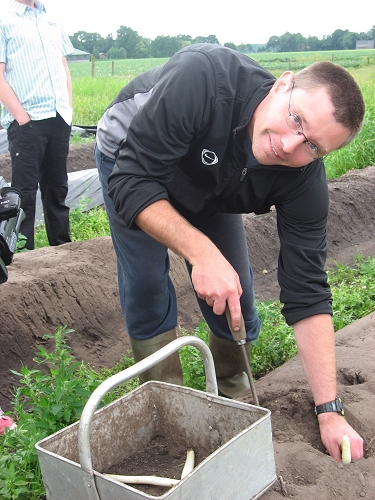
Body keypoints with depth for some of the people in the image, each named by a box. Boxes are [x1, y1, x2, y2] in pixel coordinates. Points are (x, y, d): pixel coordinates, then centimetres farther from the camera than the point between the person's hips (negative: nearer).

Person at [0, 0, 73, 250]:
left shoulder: (52, 21, 18)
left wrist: (69, 108, 10)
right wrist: (21, 116, -13)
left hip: (59, 119, 6)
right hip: (26, 121, -6)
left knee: (57, 187, 12)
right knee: (25, 191, -3)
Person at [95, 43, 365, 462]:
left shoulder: (305, 181, -30)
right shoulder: (202, 79, -43)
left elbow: (307, 294, -26)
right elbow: (132, 182, -39)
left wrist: (330, 413, -29)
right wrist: (202, 252, -52)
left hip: (209, 190, 3)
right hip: (130, 164, -2)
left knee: (235, 301, -4)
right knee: (147, 292, -12)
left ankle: (235, 404, 22)